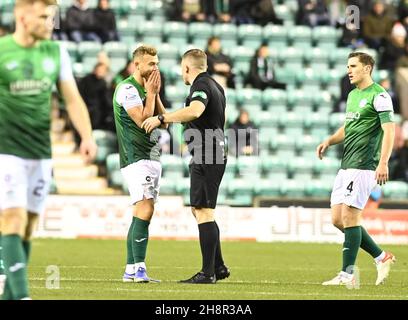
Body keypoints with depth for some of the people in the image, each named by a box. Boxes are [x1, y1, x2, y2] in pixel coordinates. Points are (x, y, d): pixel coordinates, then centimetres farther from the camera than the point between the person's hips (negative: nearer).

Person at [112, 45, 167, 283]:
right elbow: (143, 119, -17)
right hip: (136, 158, -9)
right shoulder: (127, 88, -10)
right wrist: (151, 92, -9)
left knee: (141, 214, 8)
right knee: (145, 210, -18)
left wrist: (156, 93, 5)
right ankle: (139, 269, -22)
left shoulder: (146, 88, 18)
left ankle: (130, 270, 10)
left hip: (152, 157, 9)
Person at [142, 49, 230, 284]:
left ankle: (208, 273, -10)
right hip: (215, 154, 10)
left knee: (203, 212, -9)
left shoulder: (200, 85, -13)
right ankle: (218, 266, 18)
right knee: (199, 210, 17)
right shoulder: (215, 86, 18)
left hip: (205, 157, -10)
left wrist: (162, 118, -26)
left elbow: (195, 111, -34)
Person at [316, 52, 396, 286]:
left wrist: (383, 163, -26)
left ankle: (348, 275, -6)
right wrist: (329, 141, 11)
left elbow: (389, 130, -16)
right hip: (346, 166, 9)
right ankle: (382, 258, 16)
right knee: (337, 219, 6)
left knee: (349, 217, -11)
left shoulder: (379, 96, -9)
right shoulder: (353, 95, 19)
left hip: (363, 166, -9)